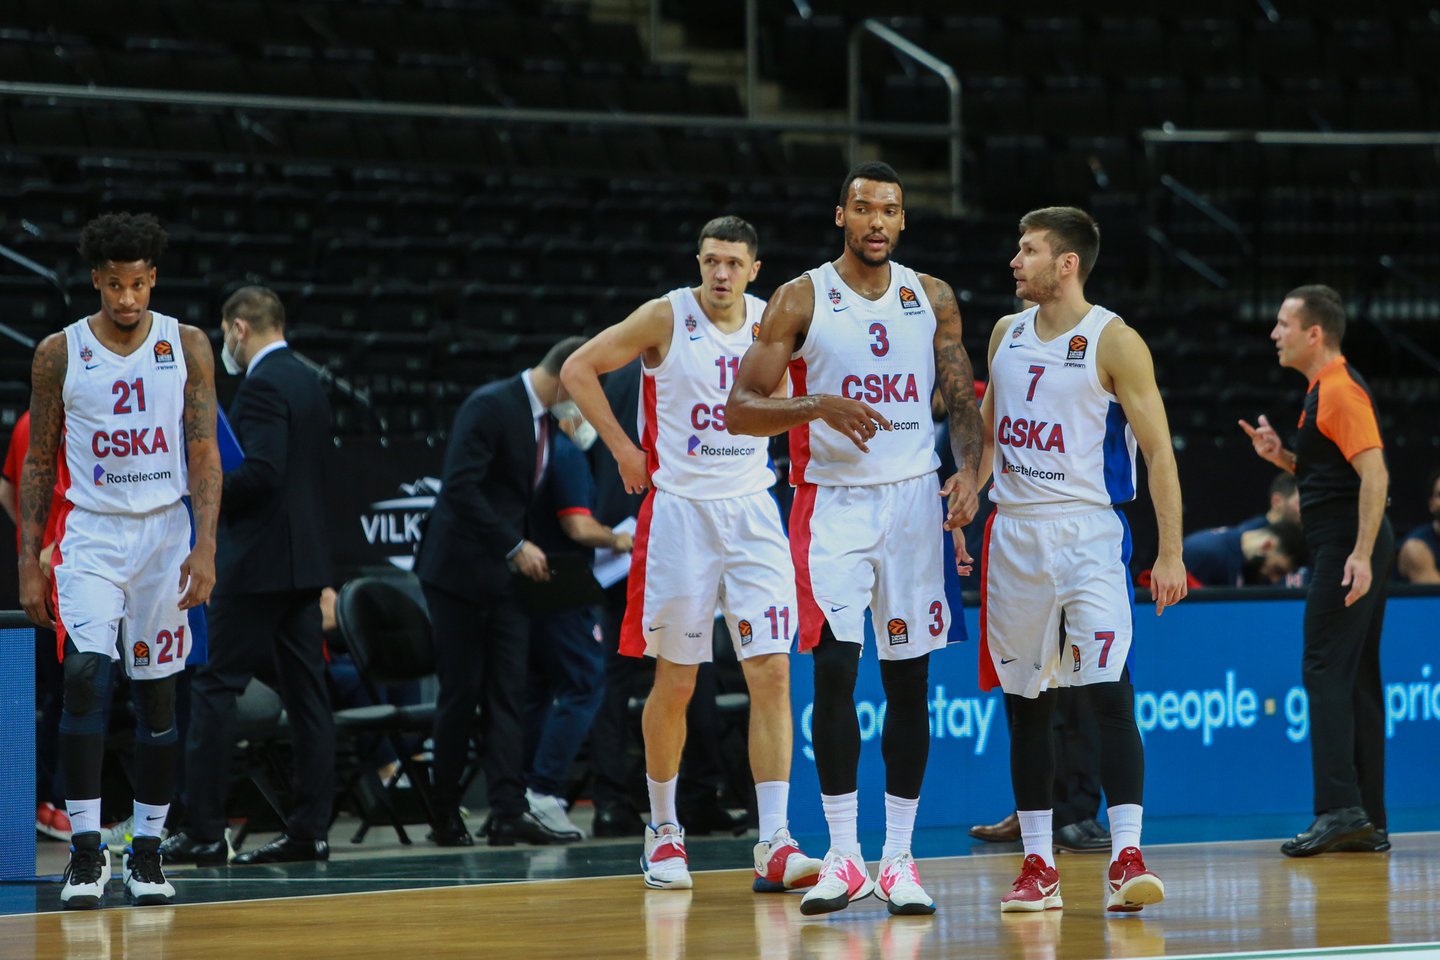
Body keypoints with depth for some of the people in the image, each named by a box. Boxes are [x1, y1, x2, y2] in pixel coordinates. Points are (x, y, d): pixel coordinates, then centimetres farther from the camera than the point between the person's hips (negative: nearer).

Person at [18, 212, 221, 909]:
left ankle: (147, 851, 14)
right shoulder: (59, 353, -1)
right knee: (84, 674, -18)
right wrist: (28, 561, 1)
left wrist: (205, 546, -13)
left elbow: (204, 453, -2)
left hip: (165, 532, 1)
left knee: (157, 690, 5)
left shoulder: (187, 347, 0)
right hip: (89, 535, -1)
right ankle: (85, 847, -18)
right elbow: (38, 463, 5)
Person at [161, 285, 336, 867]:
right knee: (305, 691, 6)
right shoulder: (307, 383, 15)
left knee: (215, 686, -6)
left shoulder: (263, 385, -13)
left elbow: (261, 472, -24)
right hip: (302, 560, 9)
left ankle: (203, 830, -8)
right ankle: (310, 829, 6)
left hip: (259, 560, -9)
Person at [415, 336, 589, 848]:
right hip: (462, 570, -8)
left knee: (508, 693, -2)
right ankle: (445, 815, 6)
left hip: (509, 574, 8)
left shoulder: (548, 420, 12)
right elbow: (460, 487, -22)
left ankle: (509, 810, -8)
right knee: (461, 693, -3)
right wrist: (515, 547, -22)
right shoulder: (490, 405, -15)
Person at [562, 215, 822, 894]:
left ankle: (774, 846, -12)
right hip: (680, 508, -3)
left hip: (752, 509, 3)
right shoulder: (667, 317, -7)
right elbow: (578, 369, -2)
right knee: (675, 681, 3)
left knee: (772, 673, -9)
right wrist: (624, 448, -5)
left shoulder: (770, 323, 4)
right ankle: (663, 832, 21)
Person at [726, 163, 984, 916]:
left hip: (914, 497, 3)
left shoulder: (932, 299, 7)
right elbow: (739, 410, -6)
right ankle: (843, 857, -5)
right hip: (832, 499, -3)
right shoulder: (801, 300, -3)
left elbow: (963, 402, 9)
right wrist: (817, 407, -23)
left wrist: (968, 471, -10)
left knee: (908, 679, 4)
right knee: (834, 669, -12)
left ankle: (898, 859, 10)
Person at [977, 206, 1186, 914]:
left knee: (1109, 692, -15)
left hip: (1088, 533, -6)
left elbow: (1157, 449, -8)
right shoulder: (1006, 334, 10)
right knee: (1024, 702, 7)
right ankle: (1038, 867, 13)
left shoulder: (1113, 343, -7)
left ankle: (1126, 857, -17)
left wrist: (1170, 552, -13)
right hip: (1014, 533, 6)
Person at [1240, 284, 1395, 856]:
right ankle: (1368, 822, 9)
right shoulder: (1323, 390, 18)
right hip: (1344, 548, 10)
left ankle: (1339, 809, -19)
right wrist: (1281, 456, 14)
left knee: (1326, 671, -13)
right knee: (1356, 681, 9)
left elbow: (1375, 473, -21)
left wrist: (1361, 554, -28)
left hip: (1347, 547, -10)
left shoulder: (1341, 391, -13)